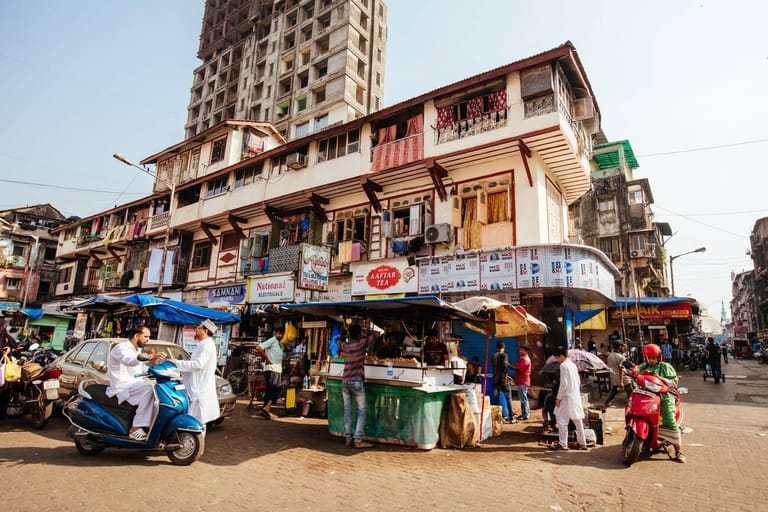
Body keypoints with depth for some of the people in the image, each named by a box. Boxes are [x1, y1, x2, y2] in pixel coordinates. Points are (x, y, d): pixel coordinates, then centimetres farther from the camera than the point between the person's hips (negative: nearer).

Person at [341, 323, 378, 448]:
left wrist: (349, 337, 30)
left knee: (347, 410, 9)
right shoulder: (361, 344, -7)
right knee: (361, 411, 1)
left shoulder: (345, 346, 9)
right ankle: (358, 440, -2)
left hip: (345, 381, 6)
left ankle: (348, 438, 11)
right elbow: (374, 335, 5)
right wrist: (367, 333, 20)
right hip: (357, 382, -6)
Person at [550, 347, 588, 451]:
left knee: (562, 420, -2)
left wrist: (558, 398, -12)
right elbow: (578, 382, 16)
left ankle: (563, 444, 1)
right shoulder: (573, 364, 12)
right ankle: (582, 443, 21)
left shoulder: (563, 365, -15)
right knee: (577, 420, 14)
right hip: (576, 396, 9)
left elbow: (563, 383, -18)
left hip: (567, 397, -9)